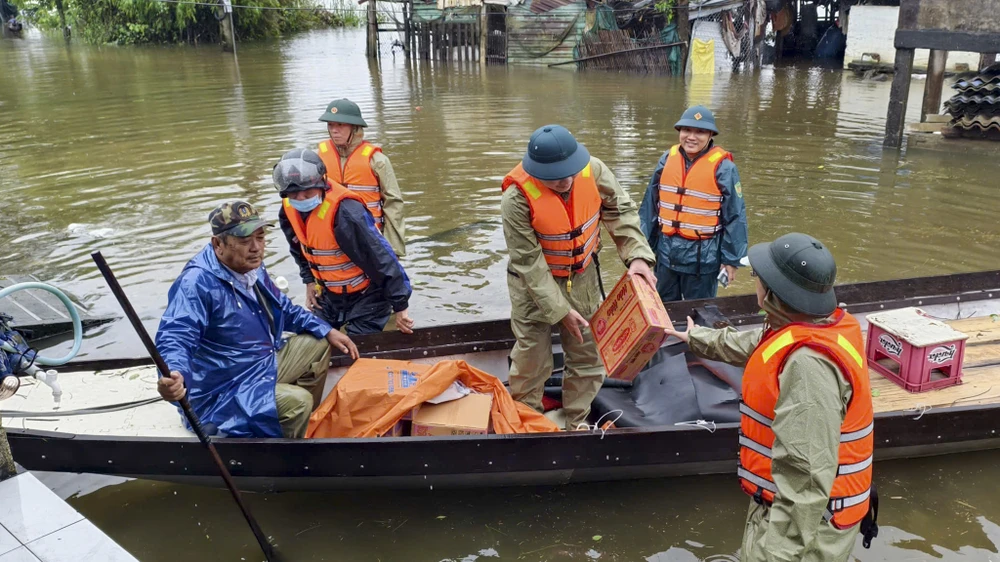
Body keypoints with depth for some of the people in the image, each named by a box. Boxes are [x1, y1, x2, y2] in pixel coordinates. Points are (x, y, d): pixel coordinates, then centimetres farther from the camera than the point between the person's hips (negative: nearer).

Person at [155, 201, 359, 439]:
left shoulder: (252, 267, 3)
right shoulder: (197, 282, -27)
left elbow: (285, 310, 18)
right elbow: (174, 338, -38)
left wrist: (327, 331, 11)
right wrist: (174, 374, -60)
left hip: (265, 364, 10)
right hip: (225, 391, -10)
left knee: (318, 343, 16)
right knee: (296, 401, -28)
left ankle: (311, 422, 26)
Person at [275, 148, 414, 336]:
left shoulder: (345, 211, -32)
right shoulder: (289, 209, -7)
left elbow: (381, 257, -30)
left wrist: (400, 305, -28)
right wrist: (309, 280, 11)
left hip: (366, 295, -7)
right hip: (329, 294, 8)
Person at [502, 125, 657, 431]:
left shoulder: (593, 170, -20)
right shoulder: (517, 198, -30)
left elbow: (620, 210, -5)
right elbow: (529, 262, -24)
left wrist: (637, 255, -19)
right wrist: (559, 310, -23)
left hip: (582, 278, 4)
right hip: (534, 282, -4)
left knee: (588, 355, 13)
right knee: (532, 360, 7)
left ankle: (577, 422, 34)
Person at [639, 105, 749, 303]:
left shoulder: (722, 167, -12)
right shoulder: (668, 159, 0)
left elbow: (735, 216, -8)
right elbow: (650, 205, 7)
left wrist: (731, 259, -8)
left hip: (702, 256, -4)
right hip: (667, 250, 4)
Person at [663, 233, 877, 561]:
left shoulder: (807, 363, -33)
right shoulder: (827, 324, -1)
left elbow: (806, 473, -34)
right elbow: (750, 345, 19)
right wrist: (698, 338, 33)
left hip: (804, 519, -9)